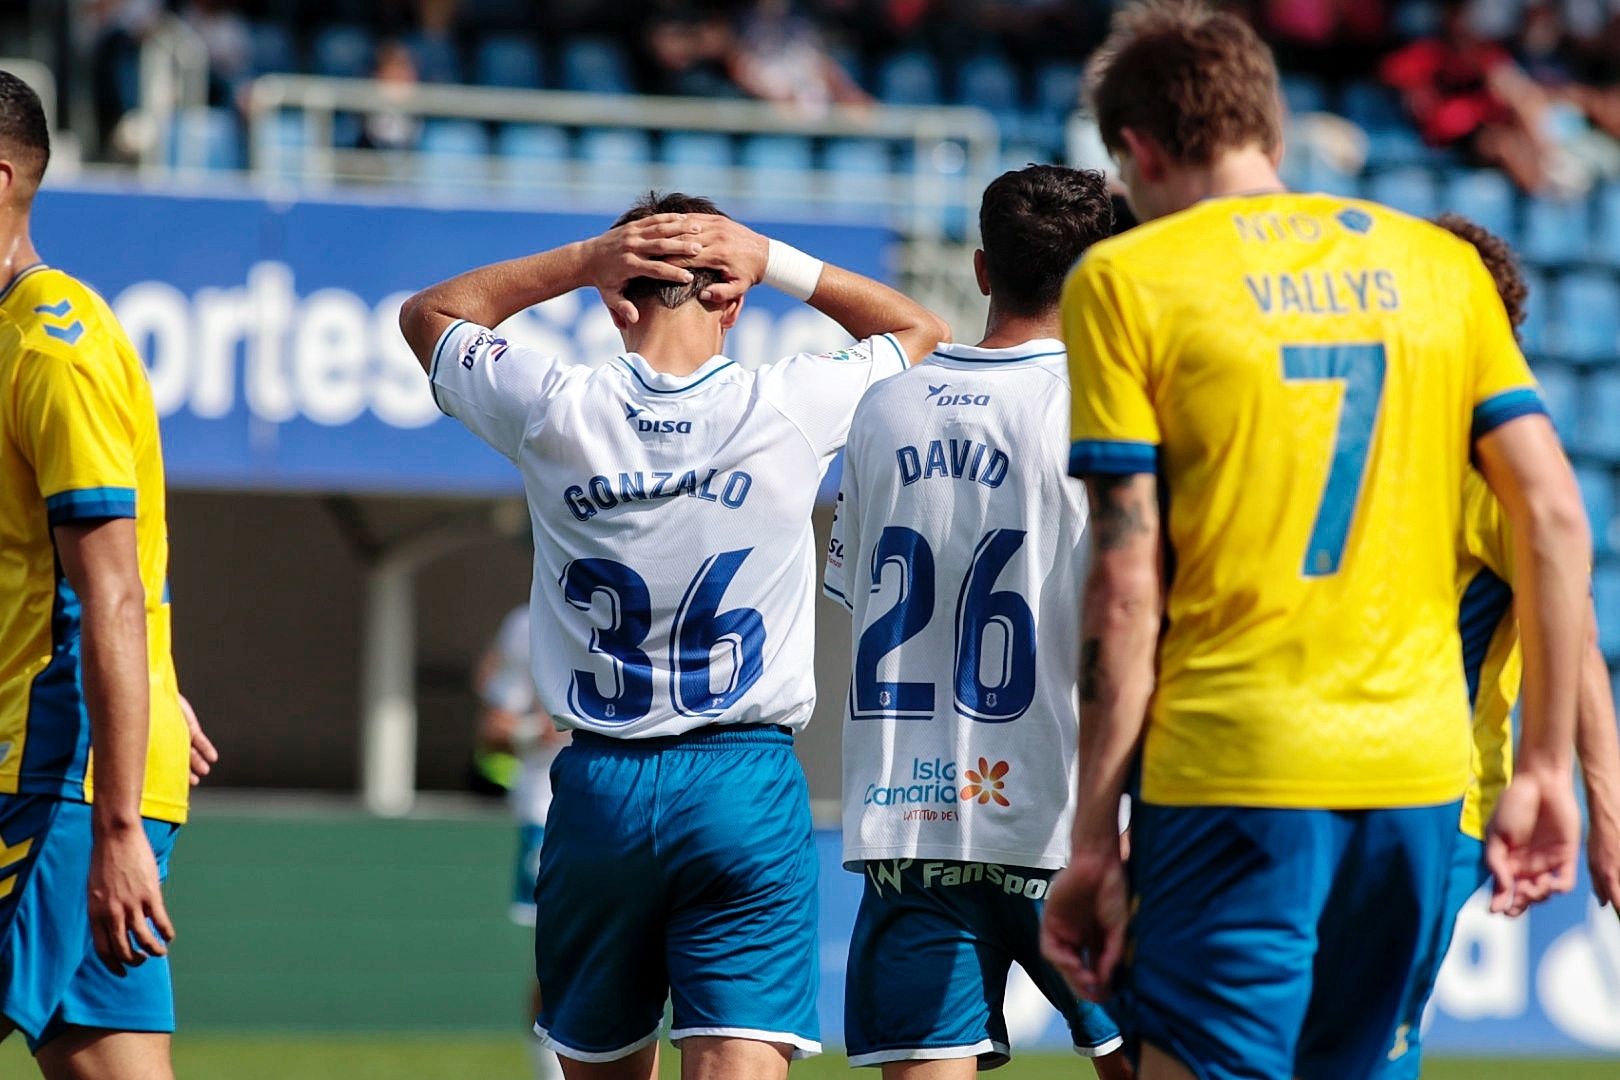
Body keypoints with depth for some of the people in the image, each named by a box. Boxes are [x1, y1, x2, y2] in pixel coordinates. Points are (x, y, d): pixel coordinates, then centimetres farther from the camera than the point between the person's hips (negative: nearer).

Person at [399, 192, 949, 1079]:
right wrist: (775, 263, 8)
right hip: (745, 784, -2)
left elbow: (428, 314, 18)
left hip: (598, 789, 2)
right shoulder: (787, 406, -5)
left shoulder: (556, 411, -3)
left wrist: (584, 259, 6)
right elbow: (921, 330, 15)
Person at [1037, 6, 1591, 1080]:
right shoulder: (1440, 264, 13)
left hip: (1232, 766, -5)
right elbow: (1555, 518, 8)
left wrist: (1094, 840, -4)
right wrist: (1543, 766, 12)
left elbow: (1126, 585, -6)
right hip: (1419, 768, 5)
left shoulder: (1126, 279, 0)